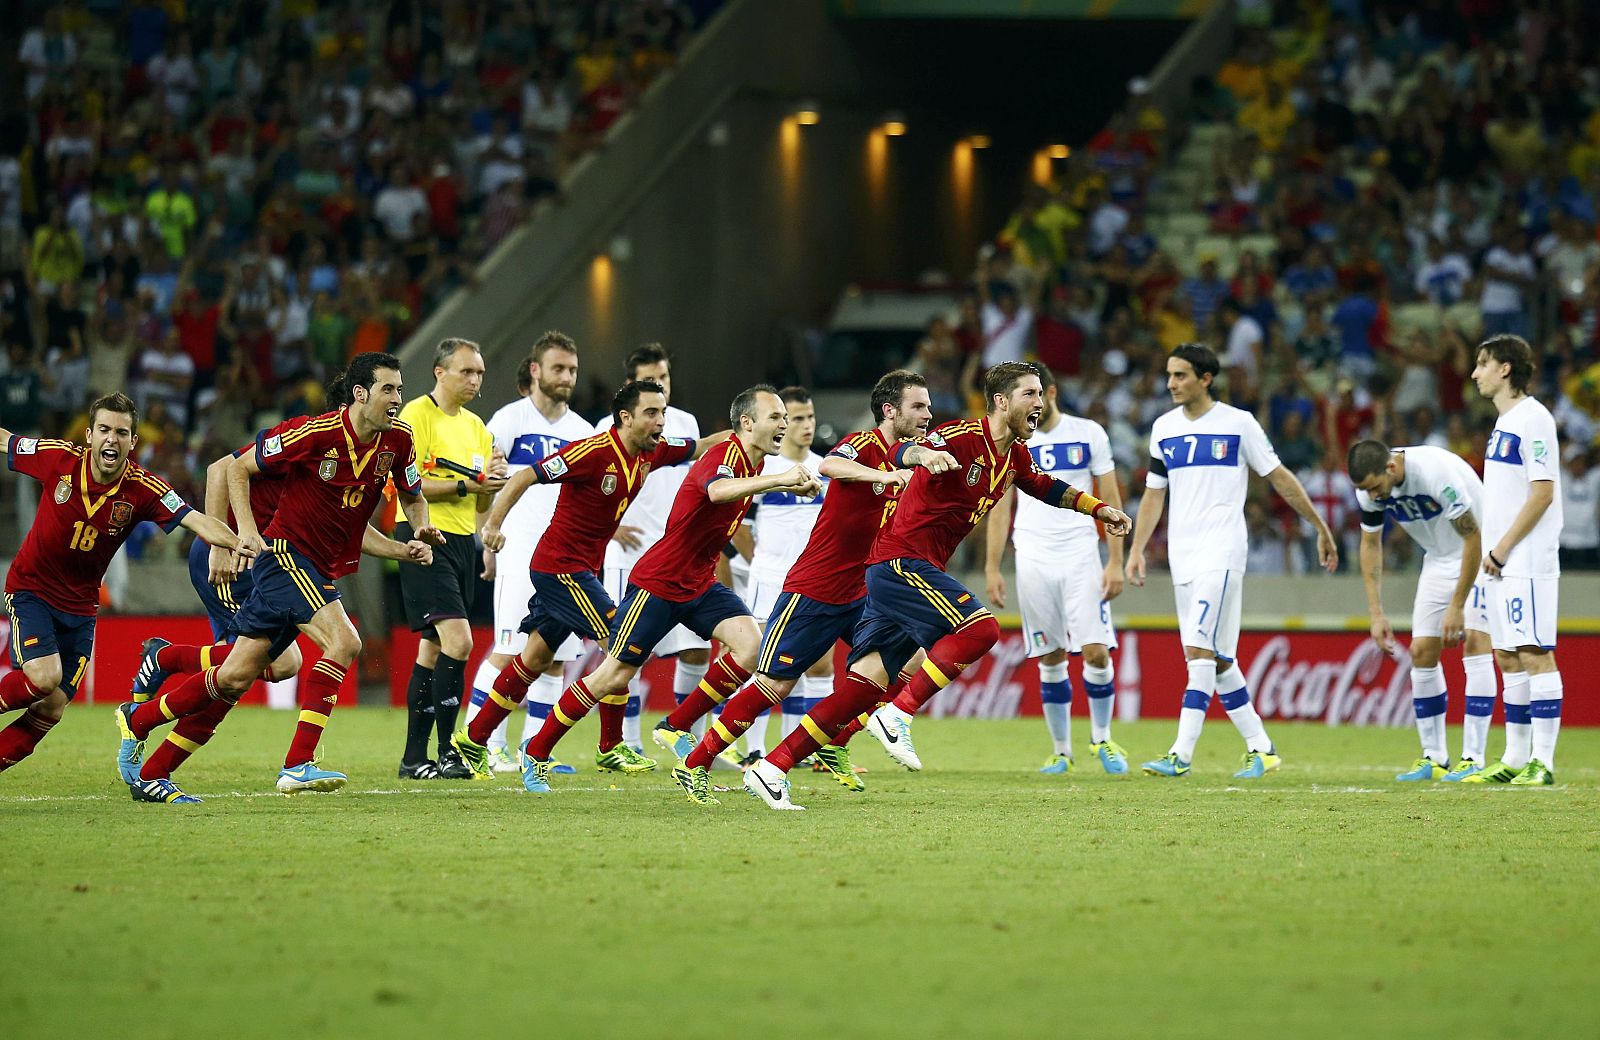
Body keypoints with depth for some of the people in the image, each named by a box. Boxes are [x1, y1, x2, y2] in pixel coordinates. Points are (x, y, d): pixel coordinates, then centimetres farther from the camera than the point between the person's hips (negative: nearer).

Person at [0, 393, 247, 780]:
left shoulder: (142, 488, -15)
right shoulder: (60, 458, -15)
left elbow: (197, 521, -24)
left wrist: (237, 543, -42)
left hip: (80, 603, 2)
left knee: (51, 710, -2)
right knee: (43, 677, -25)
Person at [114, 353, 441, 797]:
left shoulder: (397, 439, -1)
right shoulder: (316, 432, -19)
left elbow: (412, 496, 16)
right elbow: (238, 468, -9)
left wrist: (420, 528, -6)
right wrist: (247, 530, -20)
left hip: (324, 570, 7)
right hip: (286, 554, -7)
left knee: (234, 678, 7)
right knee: (344, 642, -25)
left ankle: (137, 718, 24)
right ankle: (297, 766, -23)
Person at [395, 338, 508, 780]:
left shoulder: (475, 426, 17)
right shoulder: (416, 415, -7)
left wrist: (493, 479, -2)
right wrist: (465, 485, -17)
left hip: (462, 541, 8)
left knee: (433, 649, 9)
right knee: (457, 640, -18)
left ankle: (415, 758, 11)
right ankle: (446, 751, -15)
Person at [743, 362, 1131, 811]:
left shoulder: (1015, 456, 13)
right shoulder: (964, 438, -15)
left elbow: (1045, 487, 35)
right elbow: (901, 452, -31)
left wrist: (1098, 508, 28)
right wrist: (925, 454, -53)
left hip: (917, 571, 9)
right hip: (901, 562, -9)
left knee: (868, 685, 3)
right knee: (980, 628, -23)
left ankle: (771, 769, 2)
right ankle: (897, 717, -19)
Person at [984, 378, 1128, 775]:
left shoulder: (1088, 434, 2)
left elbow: (1110, 501, 4)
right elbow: (1000, 508, 9)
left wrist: (1115, 562, -2)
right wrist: (992, 569, 2)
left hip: (1080, 556, -1)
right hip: (1033, 560, 1)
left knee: (1096, 652, -9)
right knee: (1051, 658, 2)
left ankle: (1102, 739, 11)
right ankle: (1061, 751, 12)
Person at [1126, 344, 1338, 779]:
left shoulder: (1238, 423, -4)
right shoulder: (1164, 428, 11)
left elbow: (1279, 478, 3)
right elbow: (1153, 493, 17)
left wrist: (1320, 527, 6)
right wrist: (1136, 549, 8)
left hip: (1221, 552, -6)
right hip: (1182, 555, 6)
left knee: (1200, 650, -16)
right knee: (1216, 660, 8)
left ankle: (1181, 754, -20)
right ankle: (1260, 748, 17)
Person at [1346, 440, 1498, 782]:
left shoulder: (1437, 473, -34)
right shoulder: (1369, 487, -14)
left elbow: (1474, 539, -27)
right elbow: (1370, 544, 2)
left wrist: (1457, 606, -25)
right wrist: (1376, 613, -3)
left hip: (1481, 552, -6)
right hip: (1439, 558, 6)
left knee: (1474, 638, -18)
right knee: (1421, 651, -1)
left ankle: (1474, 759, -19)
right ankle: (1434, 759, 9)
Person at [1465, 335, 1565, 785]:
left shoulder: (1533, 419, -12)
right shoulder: (1504, 422, 17)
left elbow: (1543, 492, -17)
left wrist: (1502, 548, -15)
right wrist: (1491, 551, 13)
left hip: (1528, 560, -10)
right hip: (1502, 562, 10)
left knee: (1535, 654, -10)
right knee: (1508, 658, 10)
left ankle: (1543, 761, -11)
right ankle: (1515, 760, 14)